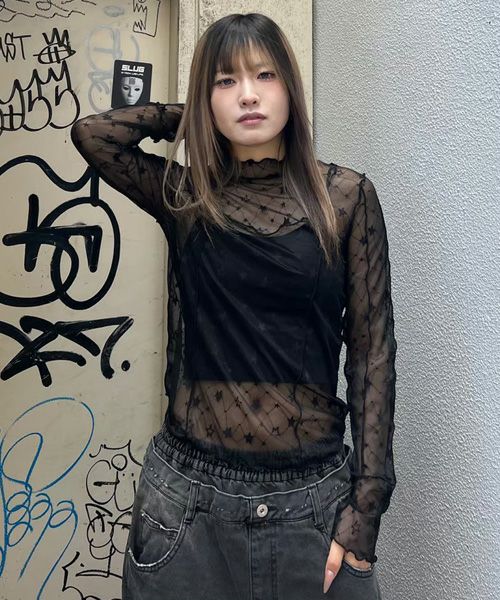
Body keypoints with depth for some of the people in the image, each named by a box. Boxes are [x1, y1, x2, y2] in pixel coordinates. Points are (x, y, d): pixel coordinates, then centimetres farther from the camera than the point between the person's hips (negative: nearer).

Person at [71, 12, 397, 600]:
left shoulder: (346, 196, -2)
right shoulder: (184, 197, 3)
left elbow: (371, 352, -3)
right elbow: (92, 132, -9)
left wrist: (365, 506, -6)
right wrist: (189, 115, 4)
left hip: (312, 494, 0)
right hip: (190, 491, 1)